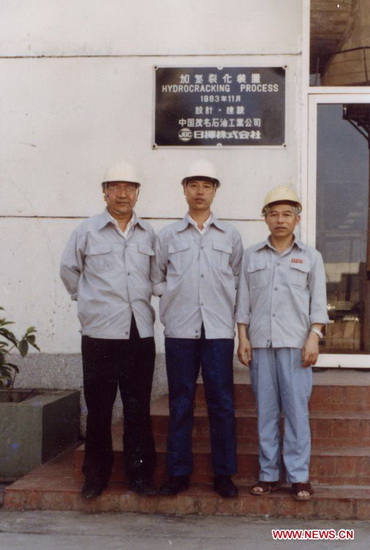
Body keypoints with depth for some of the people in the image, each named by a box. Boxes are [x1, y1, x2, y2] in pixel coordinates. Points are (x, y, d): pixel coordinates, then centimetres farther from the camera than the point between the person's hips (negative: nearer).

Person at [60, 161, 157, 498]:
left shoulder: (148, 234, 9)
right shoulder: (87, 231, 2)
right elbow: (69, 271, 11)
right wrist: (89, 301, 11)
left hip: (141, 335, 2)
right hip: (100, 335, -2)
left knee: (138, 409, 7)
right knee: (99, 410, 5)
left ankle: (140, 474, 17)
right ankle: (96, 475, 18)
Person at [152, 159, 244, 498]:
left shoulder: (230, 235, 10)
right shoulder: (167, 235, 9)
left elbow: (239, 278, 15)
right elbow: (157, 279, 14)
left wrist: (228, 307, 6)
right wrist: (173, 301, 4)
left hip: (219, 330, 0)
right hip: (180, 330, 0)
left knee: (222, 403, 2)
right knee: (180, 403, 5)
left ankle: (224, 474, 13)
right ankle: (178, 473, 15)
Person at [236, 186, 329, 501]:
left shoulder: (311, 257, 8)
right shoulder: (252, 256, 12)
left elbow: (318, 303, 4)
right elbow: (244, 301, 11)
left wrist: (313, 338, -6)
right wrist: (243, 338, 4)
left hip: (295, 344, -2)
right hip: (260, 343, 2)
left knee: (297, 410, -2)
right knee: (266, 411, 5)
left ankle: (299, 476, 6)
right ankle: (269, 474, 13)